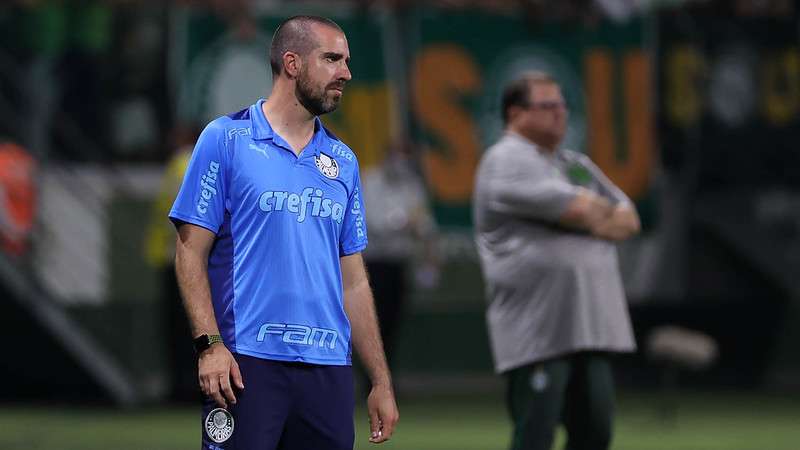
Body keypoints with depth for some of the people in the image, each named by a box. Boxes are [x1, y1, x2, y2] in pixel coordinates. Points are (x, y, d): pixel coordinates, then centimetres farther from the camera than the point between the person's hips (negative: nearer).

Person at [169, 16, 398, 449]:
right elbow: (191, 251, -3)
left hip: (328, 370, 5)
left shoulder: (343, 161, 16)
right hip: (246, 364, -5)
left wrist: (381, 382, 13)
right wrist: (209, 344, -14)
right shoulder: (225, 139, 0)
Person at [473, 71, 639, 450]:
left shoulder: (576, 165, 22)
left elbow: (628, 220, 15)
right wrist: (605, 217, 5)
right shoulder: (506, 161, -6)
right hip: (538, 329, -8)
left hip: (590, 326, 8)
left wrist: (589, 216, -3)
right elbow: (577, 211, -16)